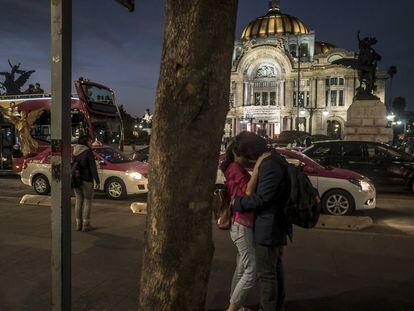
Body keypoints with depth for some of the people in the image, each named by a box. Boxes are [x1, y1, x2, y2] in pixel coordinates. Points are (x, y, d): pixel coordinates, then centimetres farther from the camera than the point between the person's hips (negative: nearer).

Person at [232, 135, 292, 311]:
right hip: (277, 226, 11)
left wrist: (235, 203, -12)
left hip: (268, 228, -11)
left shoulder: (269, 165, -22)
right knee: (276, 270, 22)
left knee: (266, 274, 2)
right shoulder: (274, 159, 10)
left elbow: (261, 198, -23)